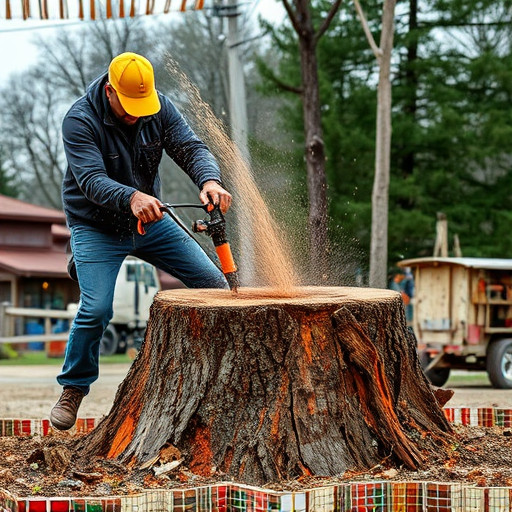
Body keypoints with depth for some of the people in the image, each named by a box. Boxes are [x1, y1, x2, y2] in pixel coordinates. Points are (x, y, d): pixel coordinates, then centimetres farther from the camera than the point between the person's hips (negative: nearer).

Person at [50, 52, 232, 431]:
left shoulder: (160, 107, -10)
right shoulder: (80, 120, -23)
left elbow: (190, 147, -18)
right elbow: (92, 180, -34)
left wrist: (210, 180, -41)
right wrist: (130, 197, -55)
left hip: (152, 219, 5)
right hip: (97, 228, -5)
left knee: (213, 284, -1)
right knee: (96, 308, -21)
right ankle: (73, 390, 2)